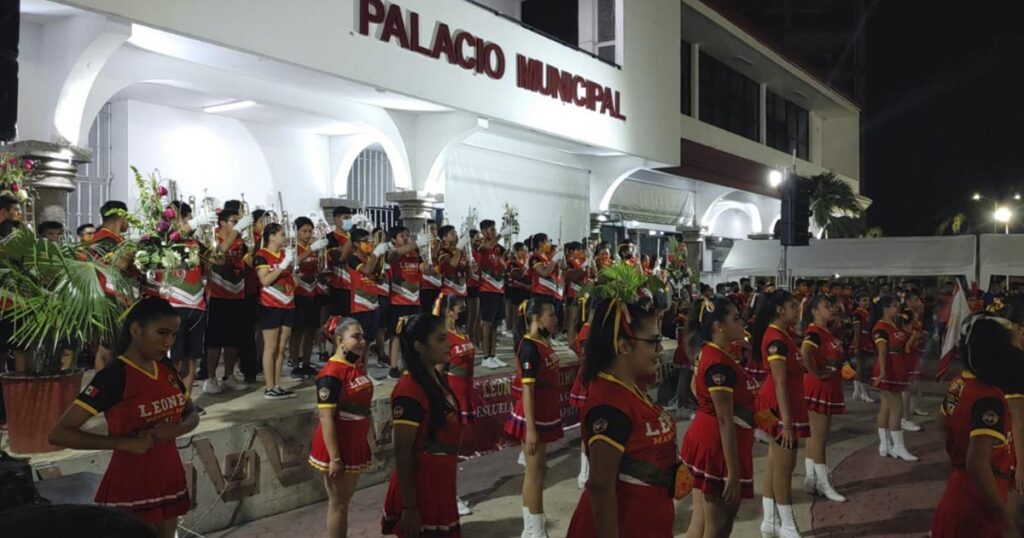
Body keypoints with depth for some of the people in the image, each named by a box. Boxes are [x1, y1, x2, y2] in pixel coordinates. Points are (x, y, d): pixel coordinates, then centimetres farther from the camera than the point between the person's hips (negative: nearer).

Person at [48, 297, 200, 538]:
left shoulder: (167, 368, 3)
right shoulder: (113, 376, -16)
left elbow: (192, 415, 13)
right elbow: (59, 434, -20)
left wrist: (175, 429, -10)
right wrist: (125, 442, -25)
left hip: (169, 479, 6)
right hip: (130, 487, -6)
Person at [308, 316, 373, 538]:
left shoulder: (358, 367, 6)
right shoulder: (331, 374, -20)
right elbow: (326, 419, -21)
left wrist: (363, 446, 19)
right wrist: (334, 457, -21)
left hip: (355, 445, 8)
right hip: (337, 447, -8)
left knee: (345, 501, 17)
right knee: (338, 503, 5)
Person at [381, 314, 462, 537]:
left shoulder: (436, 378, 4)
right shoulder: (410, 390, -22)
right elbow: (402, 453, -20)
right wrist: (409, 506, -19)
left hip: (439, 484, 8)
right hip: (419, 488, -8)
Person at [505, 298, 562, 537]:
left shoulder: (543, 343, 8)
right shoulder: (530, 348, -20)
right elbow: (527, 390, -22)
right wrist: (531, 428, -23)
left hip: (543, 416, 10)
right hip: (533, 418, -10)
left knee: (536, 470, 16)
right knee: (535, 472, 0)